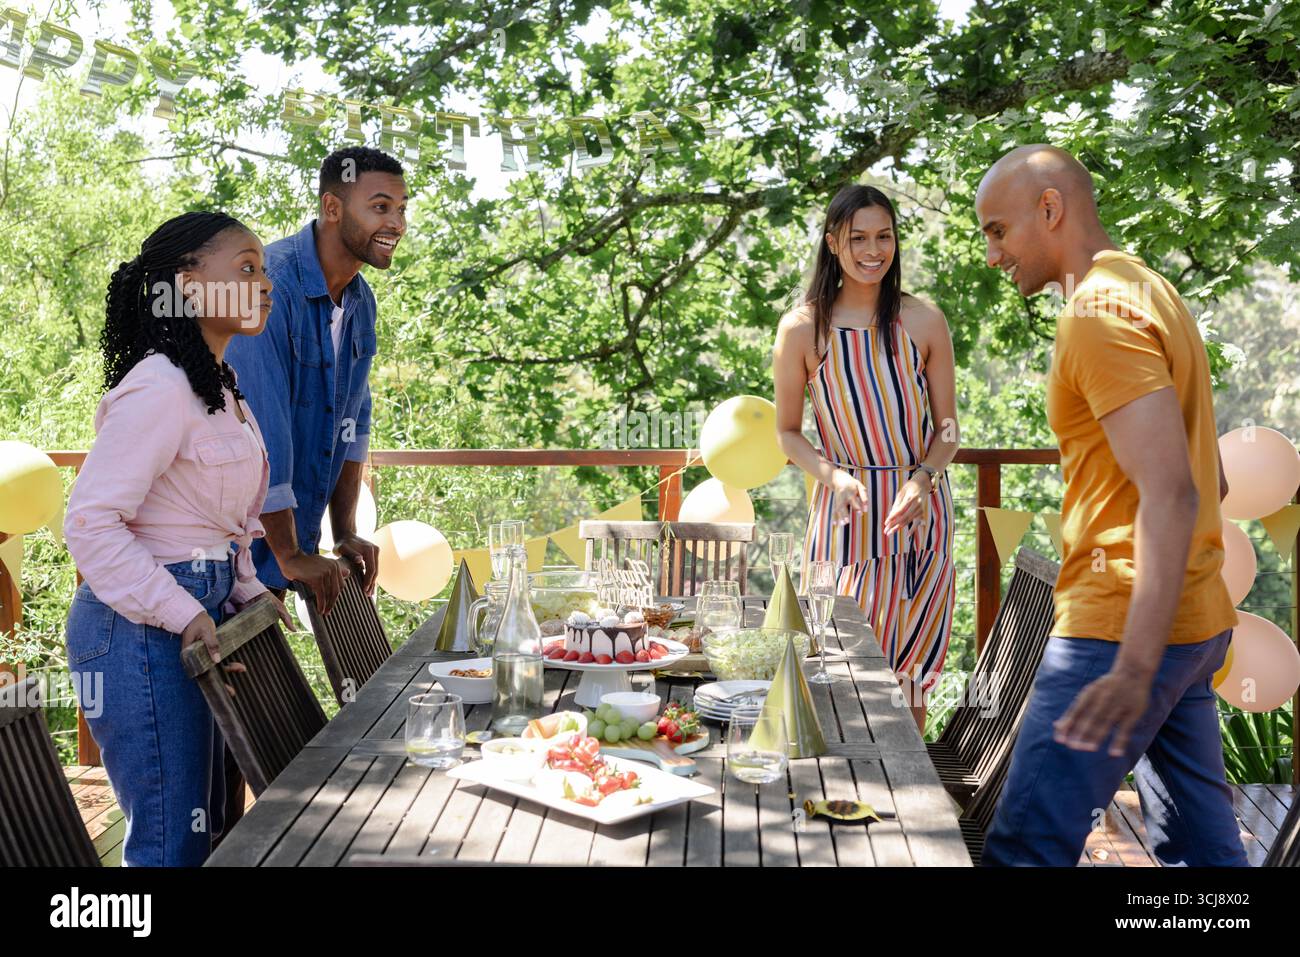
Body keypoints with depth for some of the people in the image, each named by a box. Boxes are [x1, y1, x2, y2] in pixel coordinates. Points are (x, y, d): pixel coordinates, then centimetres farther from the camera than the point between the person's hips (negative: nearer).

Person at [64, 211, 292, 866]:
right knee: (173, 842, -3)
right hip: (141, 629, -10)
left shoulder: (217, 388, 15)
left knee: (207, 827, 16)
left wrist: (246, 589, 9)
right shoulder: (158, 388, -16)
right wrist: (183, 614, -22)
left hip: (199, 613, 10)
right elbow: (89, 522, -22)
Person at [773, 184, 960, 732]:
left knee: (907, 666, 7)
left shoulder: (924, 322, 1)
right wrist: (835, 476, -15)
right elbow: (788, 432, 4)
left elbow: (947, 428, 5)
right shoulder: (802, 328, -3)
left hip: (918, 509, 1)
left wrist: (922, 480, -15)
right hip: (844, 509, -1)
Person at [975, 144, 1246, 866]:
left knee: (1025, 848, -6)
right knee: (1203, 845, 15)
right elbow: (1210, 480, 21)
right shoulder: (1148, 290, 17)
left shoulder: (1100, 312, -15)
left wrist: (1134, 669, -30)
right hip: (1198, 620, 10)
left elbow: (1171, 494, -24)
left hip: (1125, 630, -10)